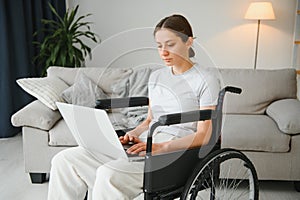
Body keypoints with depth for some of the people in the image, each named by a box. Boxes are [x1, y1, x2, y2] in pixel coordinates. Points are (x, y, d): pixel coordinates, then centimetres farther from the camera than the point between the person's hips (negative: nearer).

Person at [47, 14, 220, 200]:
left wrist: (160, 147, -21)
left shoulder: (205, 78, -3)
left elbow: (203, 136, -9)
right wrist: (133, 134, 1)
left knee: (109, 174, -33)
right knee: (65, 160, -8)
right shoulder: (156, 76, 18)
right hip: (146, 143, 7)